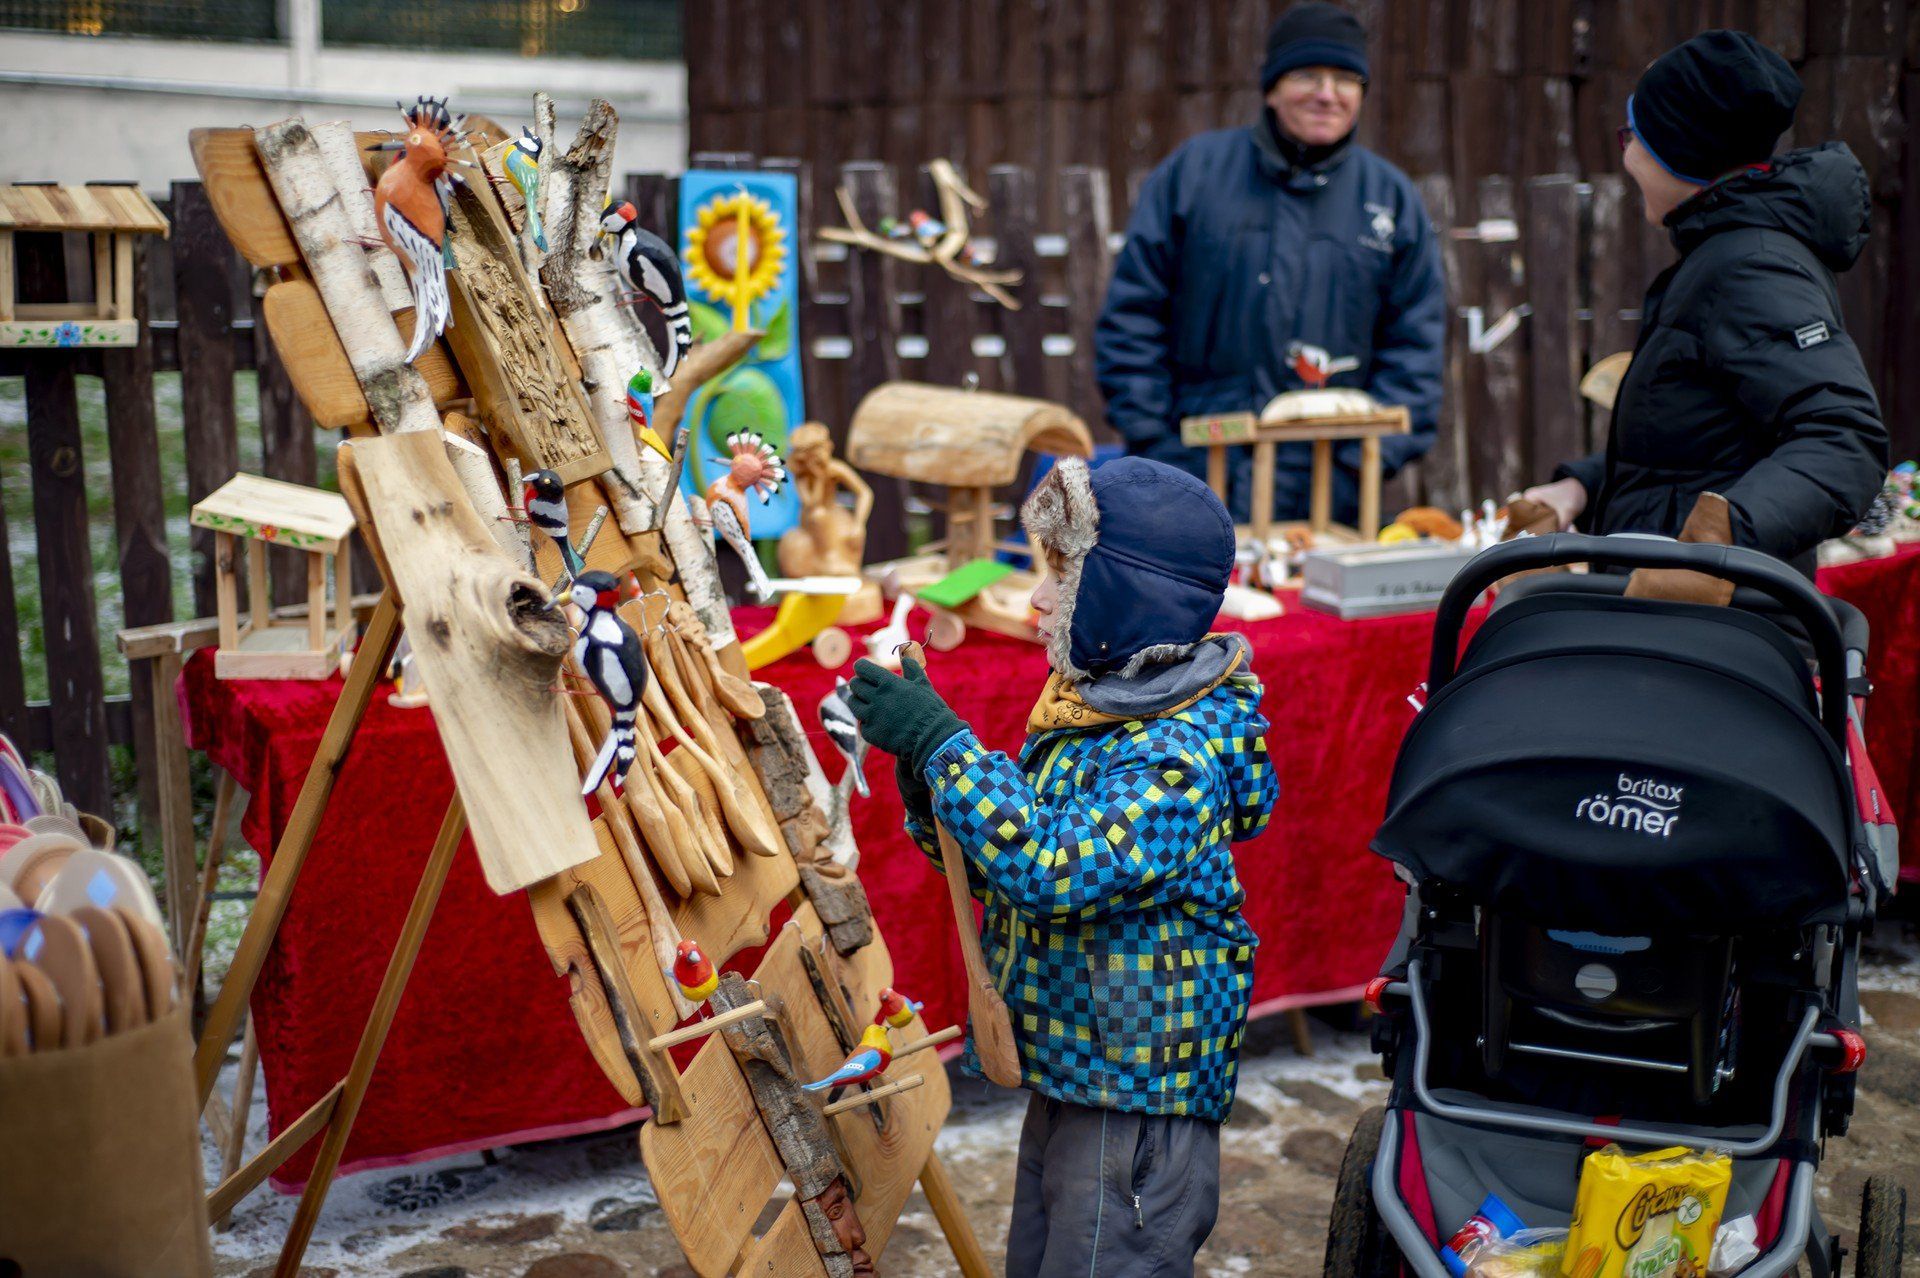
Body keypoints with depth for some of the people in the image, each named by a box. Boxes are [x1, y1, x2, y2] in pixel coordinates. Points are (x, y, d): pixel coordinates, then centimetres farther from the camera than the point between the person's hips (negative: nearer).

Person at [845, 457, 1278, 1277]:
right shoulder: (1083, 711, 6)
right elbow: (990, 858, 11)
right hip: (1064, 1080, 9)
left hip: (1136, 1108, -9)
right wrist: (919, 754, -5)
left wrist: (941, 742, -29)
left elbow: (1050, 869, -34)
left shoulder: (1179, 756, -22)